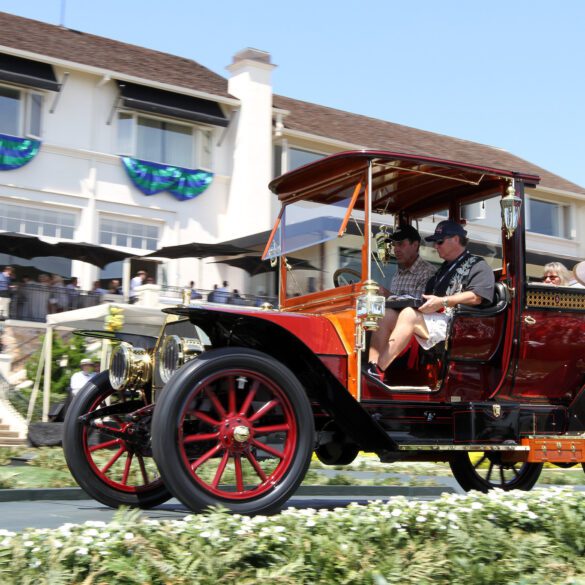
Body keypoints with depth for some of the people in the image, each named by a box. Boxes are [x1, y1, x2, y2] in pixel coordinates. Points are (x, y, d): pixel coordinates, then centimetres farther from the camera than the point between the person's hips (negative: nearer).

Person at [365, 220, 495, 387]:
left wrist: (442, 302, -19)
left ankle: (377, 371, -33)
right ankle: (372, 366, -27)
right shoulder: (445, 268, 32)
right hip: (435, 319, 9)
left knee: (409, 315, -30)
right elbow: (429, 294, 29)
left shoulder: (478, 265, 3)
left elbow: (476, 297, -15)